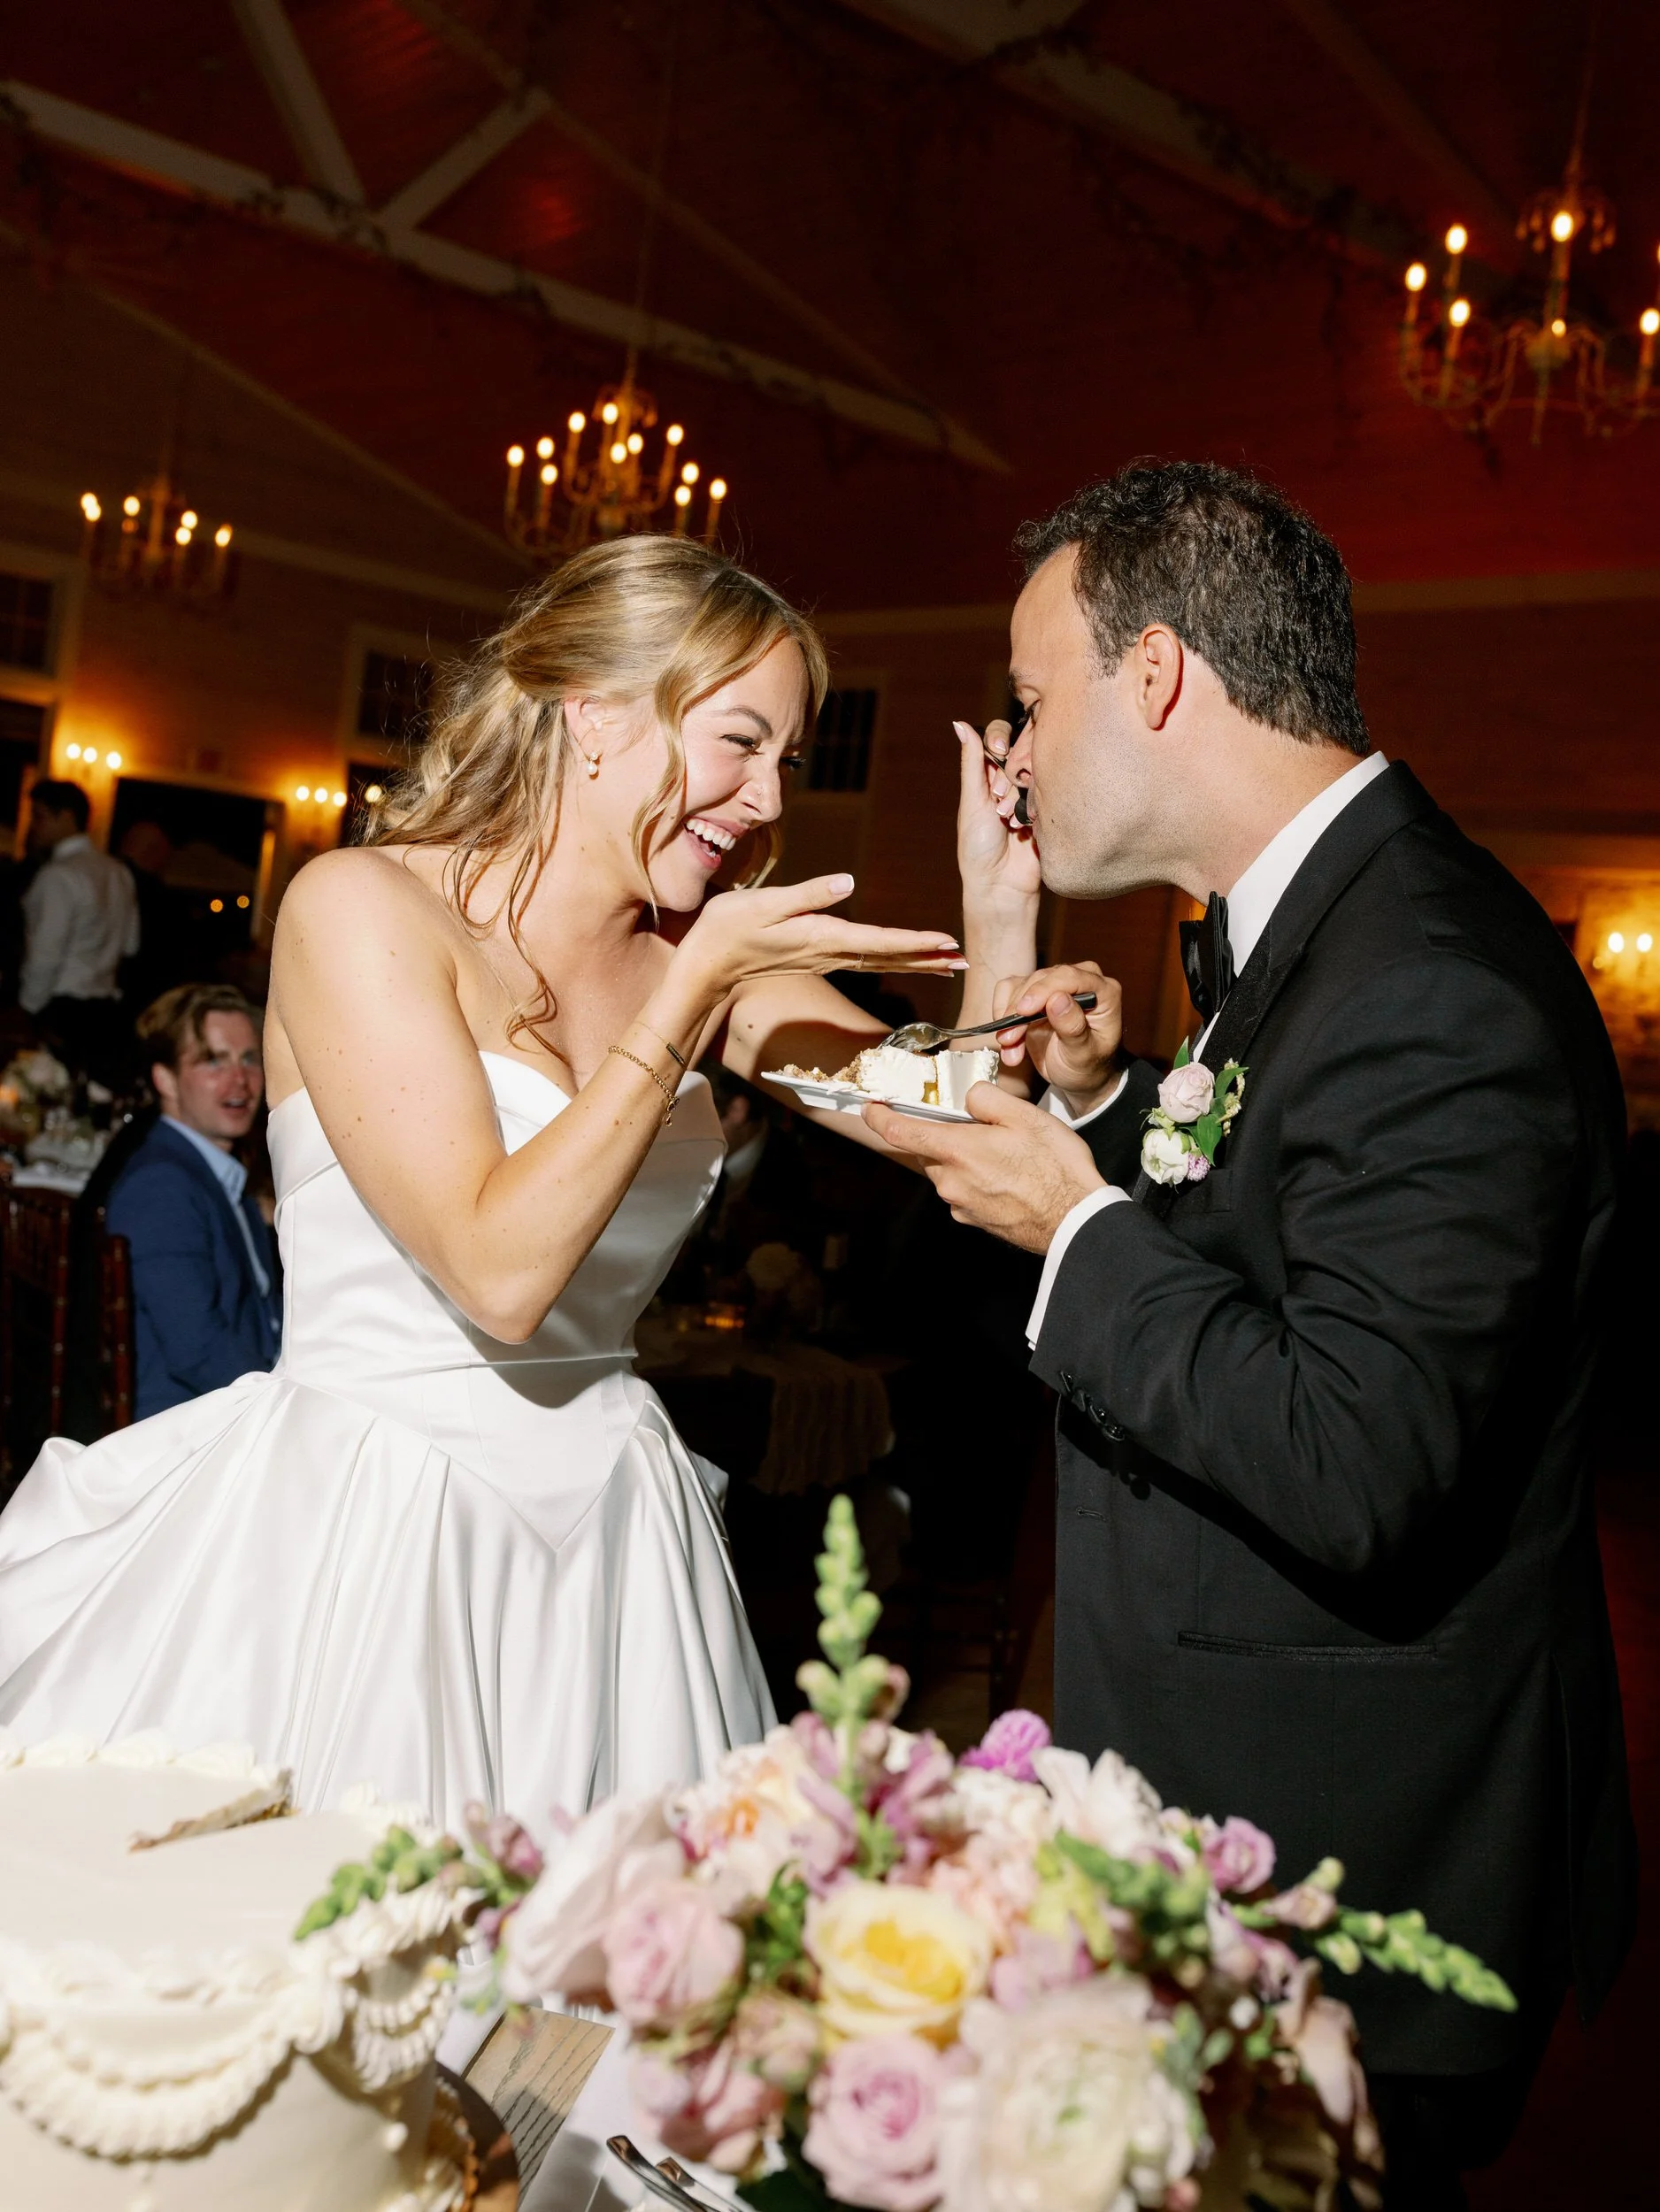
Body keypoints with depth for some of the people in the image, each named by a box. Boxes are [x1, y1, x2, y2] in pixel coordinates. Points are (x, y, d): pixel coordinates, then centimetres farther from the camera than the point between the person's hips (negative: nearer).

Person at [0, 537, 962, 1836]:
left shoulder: (708, 962, 4)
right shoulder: (364, 906, -11)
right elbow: (500, 1268, -21)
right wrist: (697, 987, -20)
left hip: (609, 1531, 5)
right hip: (363, 1522, -4)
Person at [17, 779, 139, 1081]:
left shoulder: (58, 876, -13)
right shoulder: (117, 872, 12)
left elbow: (45, 954, -15)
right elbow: (129, 945, 17)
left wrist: (30, 1008, -4)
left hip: (60, 1011, -8)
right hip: (107, 1009, 8)